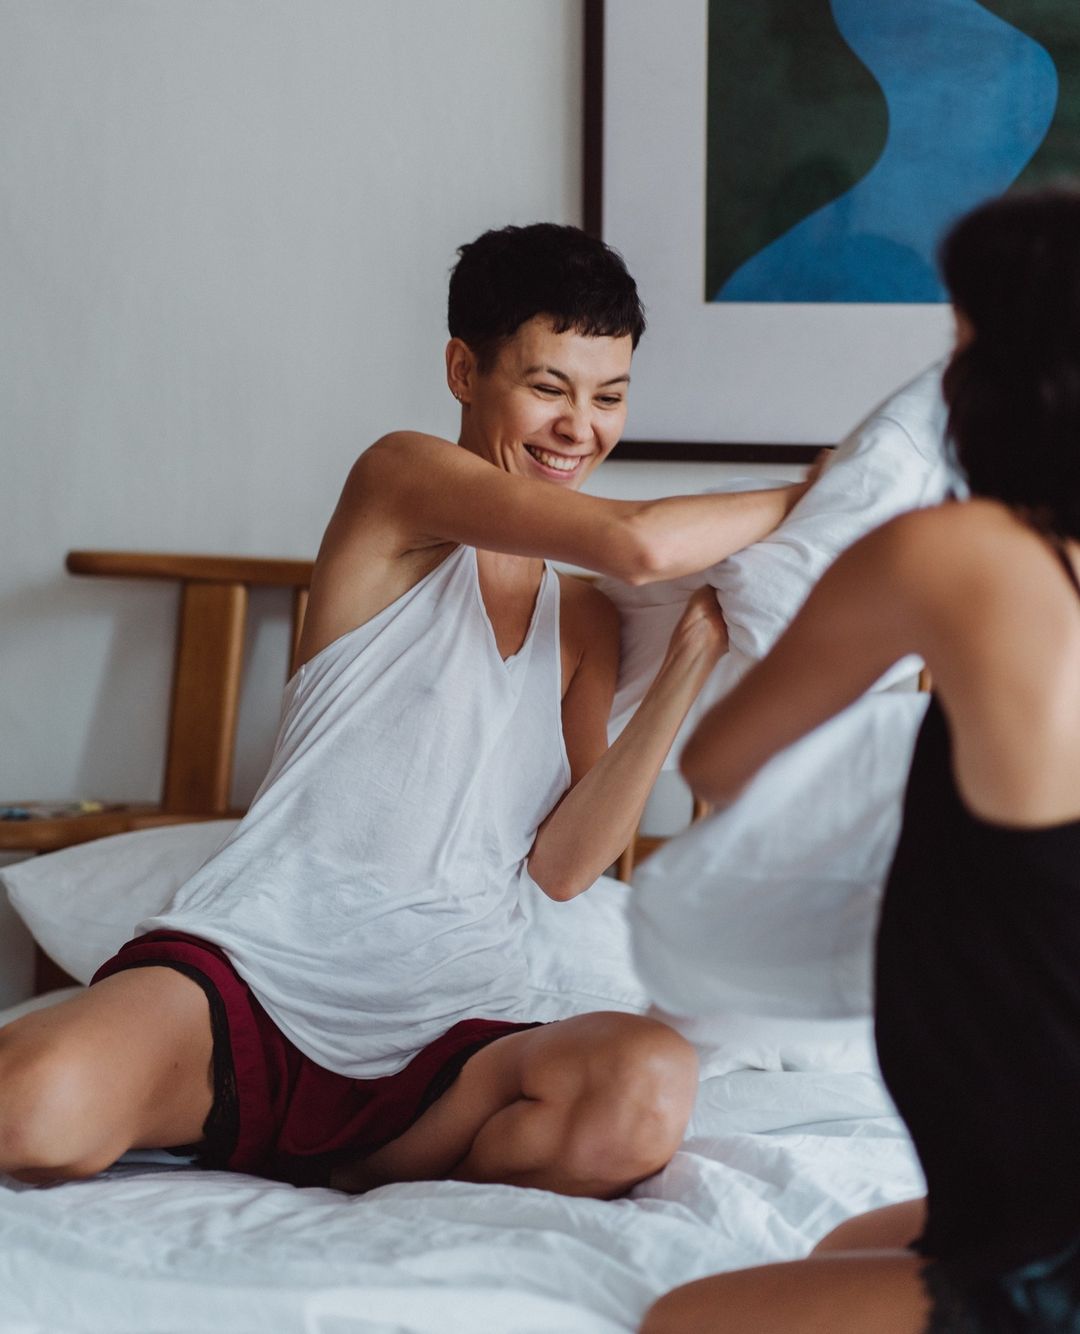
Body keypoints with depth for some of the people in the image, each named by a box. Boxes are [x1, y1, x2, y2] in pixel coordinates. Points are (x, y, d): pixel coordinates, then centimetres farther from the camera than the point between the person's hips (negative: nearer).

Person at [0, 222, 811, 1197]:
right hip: (250, 969, -6)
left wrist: (691, 663, 3)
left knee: (650, 1090, -31)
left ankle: (348, 1180, -10)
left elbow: (562, 865, 7)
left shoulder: (584, 621, 21)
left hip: (443, 1027, 6)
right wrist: (794, 501, 3)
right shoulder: (402, 478, 3)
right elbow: (638, 542, -14)